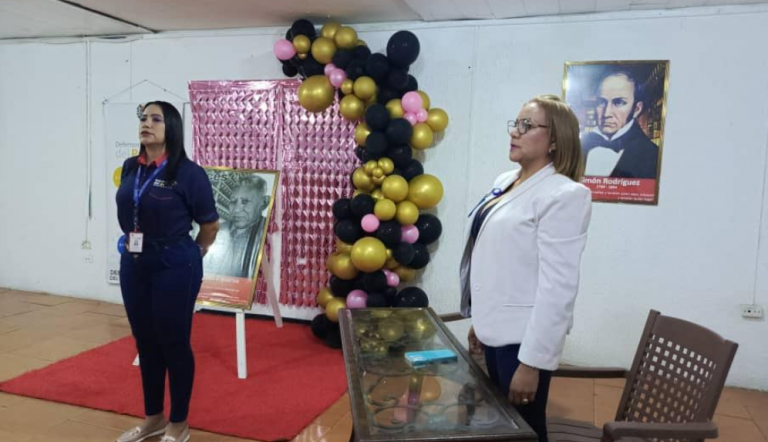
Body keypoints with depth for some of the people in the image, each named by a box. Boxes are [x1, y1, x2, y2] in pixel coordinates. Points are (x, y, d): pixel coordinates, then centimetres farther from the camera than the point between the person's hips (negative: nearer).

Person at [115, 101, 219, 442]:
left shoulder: (188, 172, -13)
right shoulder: (130, 168, 4)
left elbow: (210, 225, -5)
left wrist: (191, 255, 8)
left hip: (174, 268, -6)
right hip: (134, 266, 6)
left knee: (174, 343, 5)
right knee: (145, 342, 16)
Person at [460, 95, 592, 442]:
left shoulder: (565, 195, -15)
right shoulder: (505, 182, 9)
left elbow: (557, 287, -20)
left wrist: (533, 362, -21)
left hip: (524, 337, -7)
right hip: (497, 329, 8)